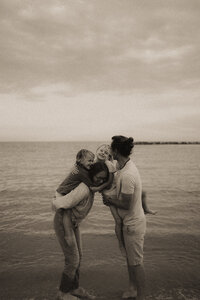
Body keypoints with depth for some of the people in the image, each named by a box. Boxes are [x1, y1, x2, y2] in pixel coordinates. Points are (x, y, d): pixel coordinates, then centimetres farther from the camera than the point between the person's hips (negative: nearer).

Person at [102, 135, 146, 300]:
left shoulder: (127, 175, -31)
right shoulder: (127, 164, 0)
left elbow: (126, 204, -24)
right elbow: (115, 181, 19)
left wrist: (109, 200, -10)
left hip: (133, 223, -10)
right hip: (129, 221, 10)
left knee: (136, 262, 6)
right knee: (129, 258, 23)